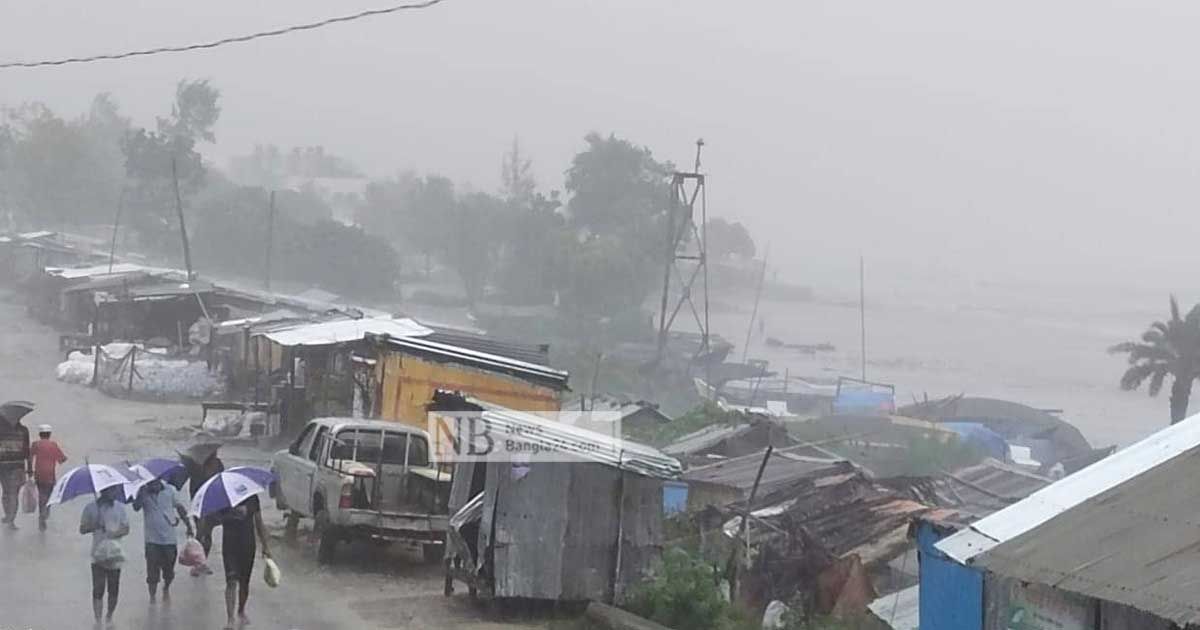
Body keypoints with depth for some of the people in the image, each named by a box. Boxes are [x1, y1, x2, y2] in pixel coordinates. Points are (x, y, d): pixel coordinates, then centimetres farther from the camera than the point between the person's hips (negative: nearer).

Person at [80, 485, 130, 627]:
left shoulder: (119, 507, 5)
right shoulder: (91, 508, -1)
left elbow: (126, 528, 3)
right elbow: (82, 529, 1)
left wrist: (114, 534, -17)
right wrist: (95, 526, -18)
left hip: (115, 554, 2)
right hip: (98, 555, -2)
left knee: (113, 589, 7)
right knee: (98, 590, -8)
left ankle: (109, 617, 25)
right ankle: (98, 620, -4)